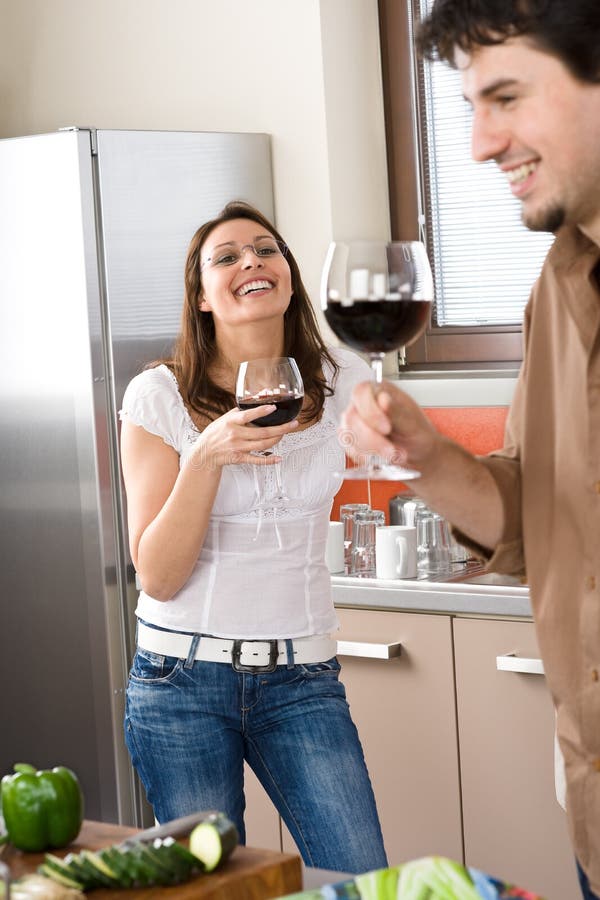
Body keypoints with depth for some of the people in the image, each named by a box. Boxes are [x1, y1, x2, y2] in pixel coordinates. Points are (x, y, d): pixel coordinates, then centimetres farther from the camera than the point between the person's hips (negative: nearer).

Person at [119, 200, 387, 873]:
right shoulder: (160, 397, -6)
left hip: (301, 678, 2)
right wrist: (206, 457, -22)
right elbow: (157, 577, -11)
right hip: (181, 677, -2)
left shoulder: (341, 382, 0)